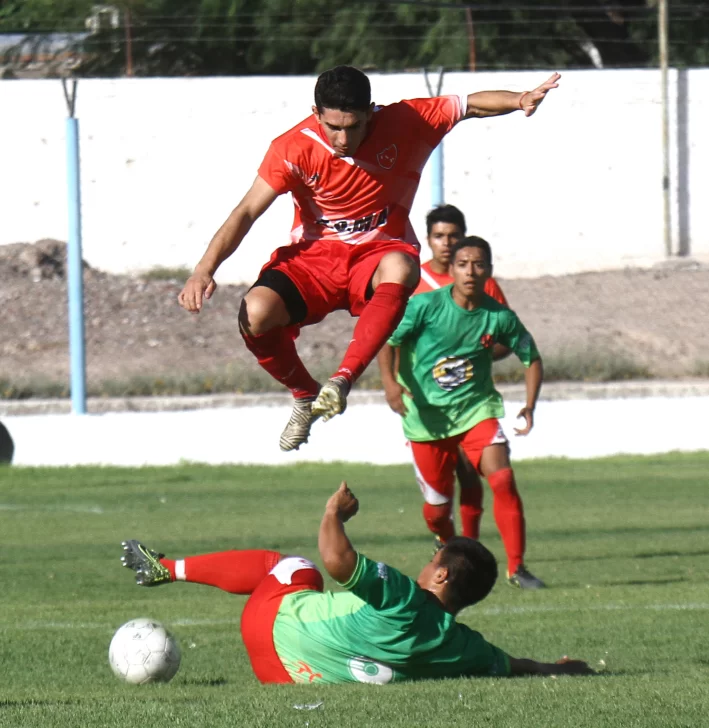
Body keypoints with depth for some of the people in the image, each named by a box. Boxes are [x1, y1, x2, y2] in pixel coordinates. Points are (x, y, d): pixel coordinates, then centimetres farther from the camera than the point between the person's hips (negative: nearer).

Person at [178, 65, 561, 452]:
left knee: (399, 270, -39)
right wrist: (205, 270, -24)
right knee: (255, 313, -28)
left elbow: (471, 104, -1)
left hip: (379, 251, 0)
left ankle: (342, 380, -38)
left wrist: (520, 100, -21)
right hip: (314, 257, 0)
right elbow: (247, 212, -13)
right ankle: (305, 394, 3)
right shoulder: (294, 148, -14)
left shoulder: (403, 123, -11)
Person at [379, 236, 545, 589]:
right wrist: (389, 381, -22)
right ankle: (448, 546, 42)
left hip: (477, 409, 1)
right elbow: (388, 339, -5)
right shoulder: (426, 305, -13)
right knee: (437, 508, 6)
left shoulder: (499, 317, -6)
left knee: (503, 479, -21)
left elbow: (531, 358, 8)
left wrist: (530, 405, -5)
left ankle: (516, 567, -12)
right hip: (427, 414, -1)